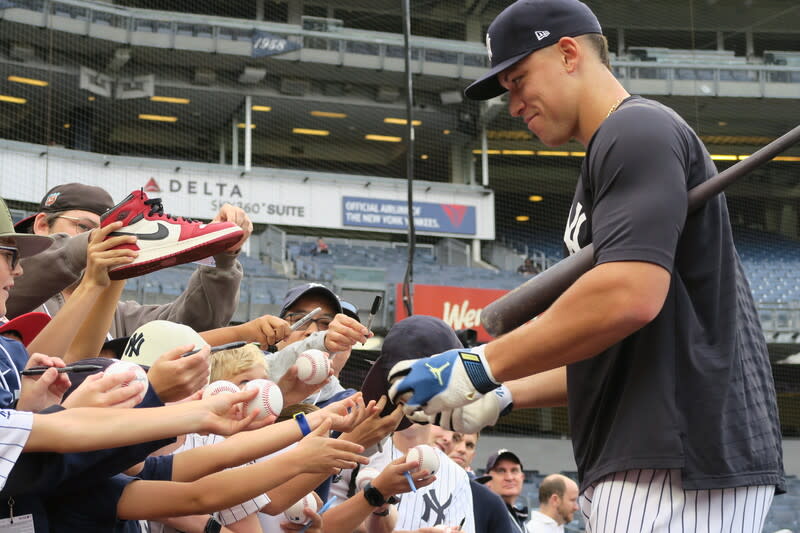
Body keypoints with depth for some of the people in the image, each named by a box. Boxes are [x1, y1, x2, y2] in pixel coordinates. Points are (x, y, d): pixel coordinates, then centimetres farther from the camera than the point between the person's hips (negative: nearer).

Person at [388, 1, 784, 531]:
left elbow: (629, 296, -21)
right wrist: (505, 395, 19)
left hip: (680, 464, -10)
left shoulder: (638, 129, -5)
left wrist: (480, 369, -15)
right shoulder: (613, 153, 25)